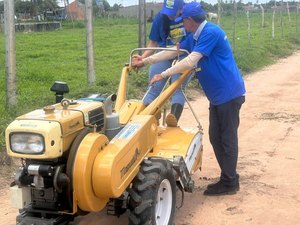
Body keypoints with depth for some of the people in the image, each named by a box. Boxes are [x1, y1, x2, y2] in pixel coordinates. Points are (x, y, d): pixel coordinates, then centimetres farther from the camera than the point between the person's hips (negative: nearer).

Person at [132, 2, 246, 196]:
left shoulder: (211, 32, -18)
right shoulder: (195, 38, 12)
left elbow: (190, 62, -24)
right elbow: (172, 52, 19)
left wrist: (163, 75, -20)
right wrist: (145, 61, 20)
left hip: (229, 93, -9)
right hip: (217, 95, 9)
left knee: (227, 138, -3)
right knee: (215, 137, 11)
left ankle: (230, 183, 7)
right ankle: (228, 178, 21)